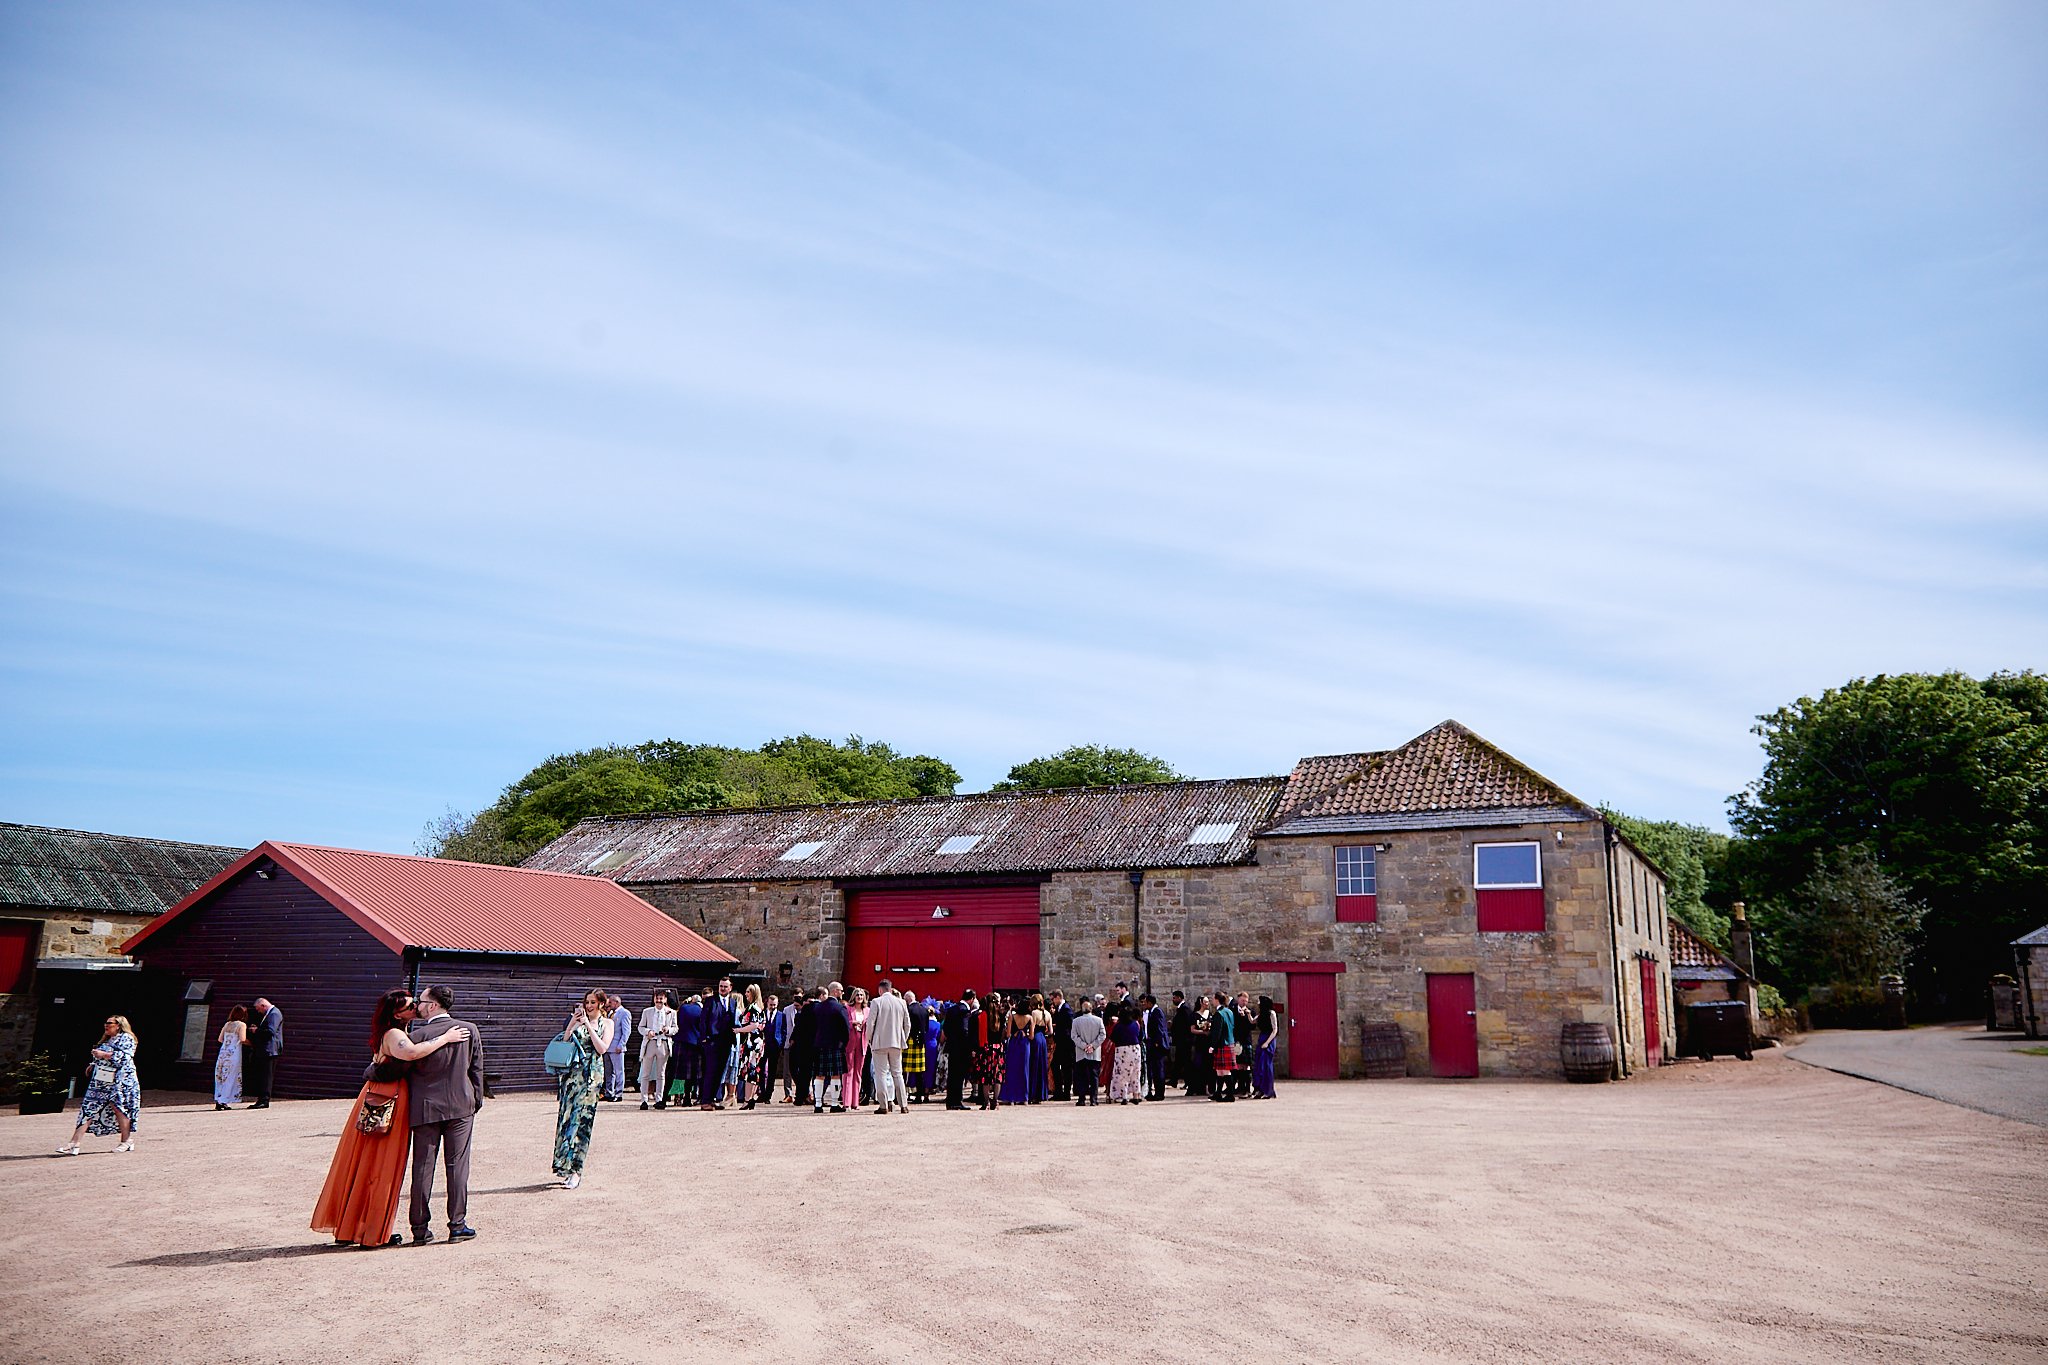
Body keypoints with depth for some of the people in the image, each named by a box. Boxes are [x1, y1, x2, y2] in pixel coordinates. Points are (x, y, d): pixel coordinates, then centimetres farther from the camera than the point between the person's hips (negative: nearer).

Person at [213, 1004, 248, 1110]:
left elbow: (220, 1039, 13)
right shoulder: (242, 1025, -5)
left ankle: (218, 1100, 9)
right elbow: (243, 1039, -15)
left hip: (223, 1053, 6)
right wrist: (251, 1043, 2)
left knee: (221, 1077, 10)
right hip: (234, 1053, -6)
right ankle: (223, 1101, -4)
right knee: (230, 1078, -1)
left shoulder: (227, 1024, 13)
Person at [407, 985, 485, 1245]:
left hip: (425, 1108, -1)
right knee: (457, 1165, 6)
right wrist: (477, 1101, 14)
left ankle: (420, 1228, 10)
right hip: (461, 1106, 1)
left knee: (422, 1168, 6)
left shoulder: (418, 1034, -10)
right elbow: (477, 1069, 4)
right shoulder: (469, 1030, -2)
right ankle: (457, 1225, 6)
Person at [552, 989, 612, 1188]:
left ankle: (575, 1171, -8)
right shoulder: (578, 1020, 13)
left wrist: (588, 1025, -8)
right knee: (565, 1115, 0)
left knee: (581, 1119, -8)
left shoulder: (606, 1023, 6)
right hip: (572, 1072, 3)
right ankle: (564, 1166, 10)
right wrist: (572, 1023, -6)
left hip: (591, 1074, -3)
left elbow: (602, 1048, -8)